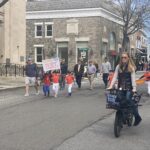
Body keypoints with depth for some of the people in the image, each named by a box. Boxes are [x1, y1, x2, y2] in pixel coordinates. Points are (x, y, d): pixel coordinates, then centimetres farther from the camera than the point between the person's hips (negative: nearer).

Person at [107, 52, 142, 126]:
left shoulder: (131, 67, 1)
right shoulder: (118, 67, 9)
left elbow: (133, 78, -7)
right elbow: (115, 77, 5)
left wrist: (134, 88, -17)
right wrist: (111, 86, -5)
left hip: (129, 87, -4)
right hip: (121, 87, 4)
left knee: (128, 99, -23)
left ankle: (137, 117, -11)